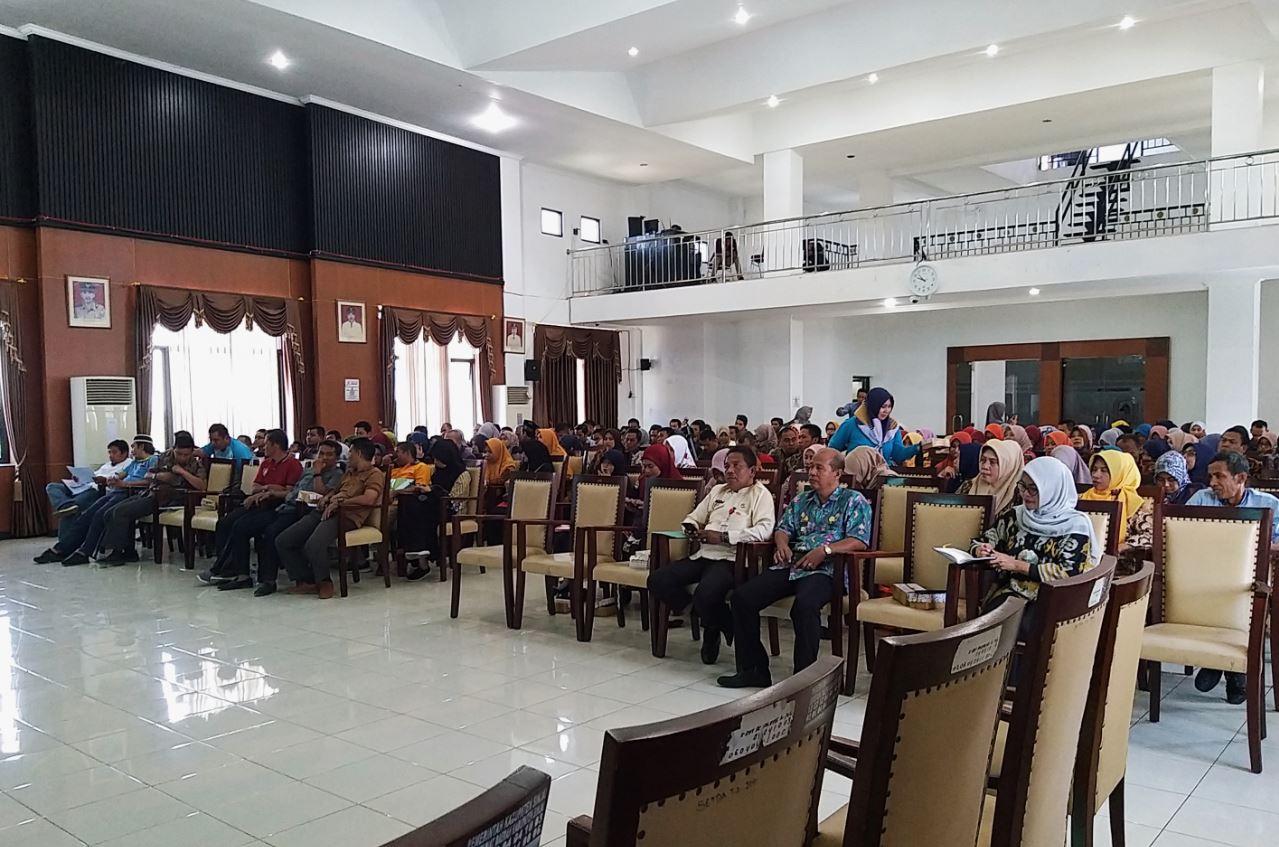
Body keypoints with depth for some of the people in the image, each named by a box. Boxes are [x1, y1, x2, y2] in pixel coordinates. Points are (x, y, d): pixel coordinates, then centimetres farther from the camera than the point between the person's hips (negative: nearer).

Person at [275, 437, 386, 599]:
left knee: (313, 544, -35)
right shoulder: (349, 471, 29)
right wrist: (327, 497, 13)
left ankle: (324, 582, -9)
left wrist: (340, 502, -10)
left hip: (346, 516, -9)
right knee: (282, 541, -3)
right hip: (327, 511, 9)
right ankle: (306, 580, 5)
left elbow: (368, 499, -16)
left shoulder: (374, 474, 0)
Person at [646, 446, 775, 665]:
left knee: (705, 594, -35)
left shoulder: (760, 494, 5)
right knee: (657, 580, -13)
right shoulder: (717, 491, 27)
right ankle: (699, 612, 4)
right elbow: (693, 518, 33)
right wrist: (692, 528, 6)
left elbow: (764, 529, -12)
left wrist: (722, 537, -16)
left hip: (730, 558, -7)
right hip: (703, 554, 7)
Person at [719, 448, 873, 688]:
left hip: (825, 569, -6)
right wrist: (782, 543, 0)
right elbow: (784, 528, 24)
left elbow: (859, 540, -5)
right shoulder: (801, 499, 26)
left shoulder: (853, 501, 7)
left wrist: (825, 550, -18)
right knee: (742, 597, -13)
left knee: (804, 605, -39)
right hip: (792, 564, 6)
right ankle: (752, 669, -4)